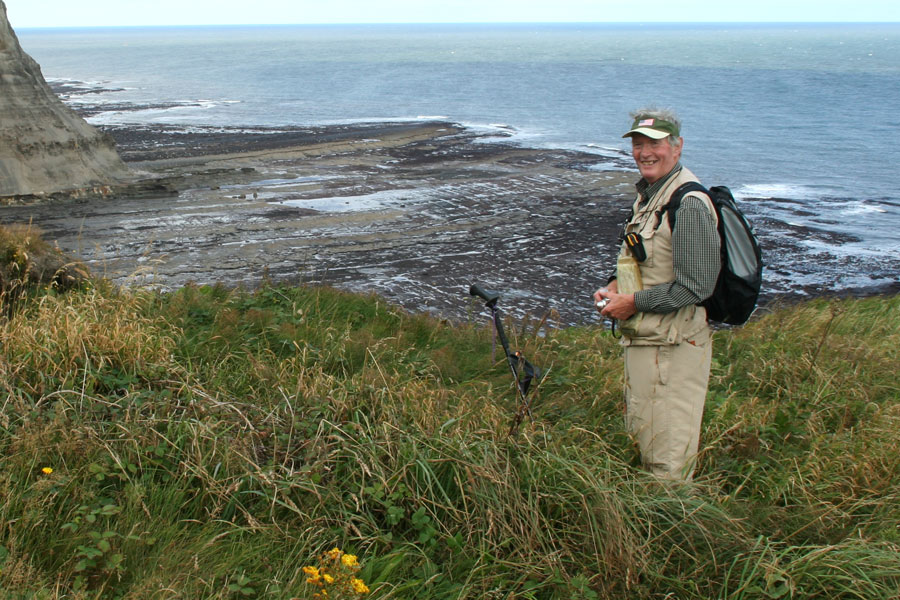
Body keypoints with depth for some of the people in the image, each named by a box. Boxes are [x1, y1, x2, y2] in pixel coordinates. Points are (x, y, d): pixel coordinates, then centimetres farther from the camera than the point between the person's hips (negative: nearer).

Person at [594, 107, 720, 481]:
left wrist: (633, 303, -15)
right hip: (642, 340, 10)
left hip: (672, 346, -10)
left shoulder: (688, 205, -19)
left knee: (667, 459, -2)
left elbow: (695, 286, -22)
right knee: (639, 434, 22)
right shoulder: (648, 194, 12)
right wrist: (616, 286, 6)